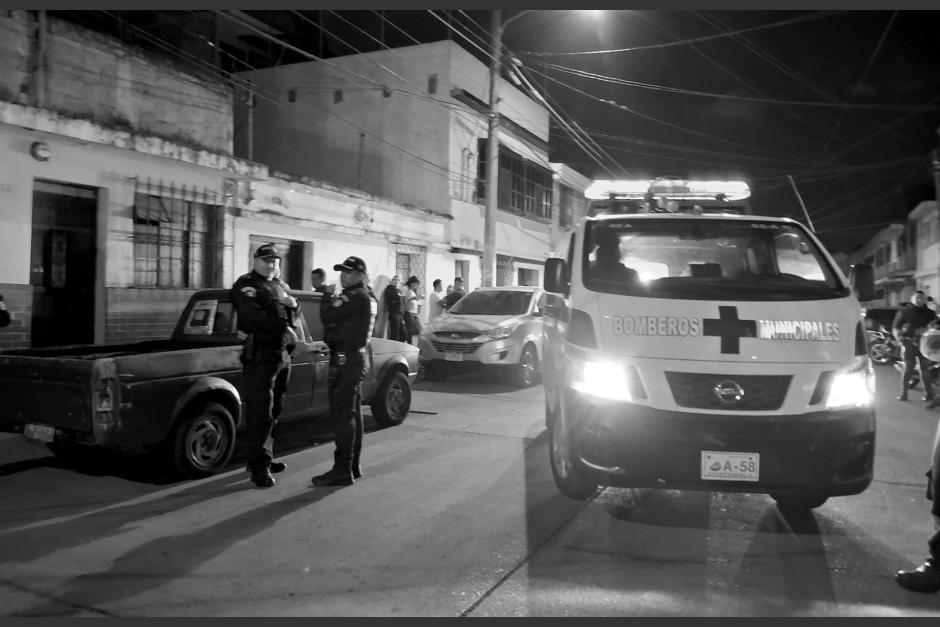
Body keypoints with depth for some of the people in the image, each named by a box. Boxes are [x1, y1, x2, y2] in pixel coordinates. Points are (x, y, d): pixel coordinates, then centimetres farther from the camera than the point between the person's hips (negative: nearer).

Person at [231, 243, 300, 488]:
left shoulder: (282, 286, 21)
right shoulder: (246, 285, -4)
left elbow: (294, 312, 16)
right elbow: (252, 315, -18)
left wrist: (290, 302, -6)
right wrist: (283, 326, -20)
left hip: (282, 355, 8)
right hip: (259, 356, -8)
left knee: (273, 412, 15)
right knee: (260, 413, -7)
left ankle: (264, 458, 27)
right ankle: (259, 468, -2)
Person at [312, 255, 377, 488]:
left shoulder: (355, 297, -15)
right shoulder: (366, 298, 17)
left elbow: (327, 316, -20)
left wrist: (329, 300, -2)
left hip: (346, 359, -11)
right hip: (357, 357, 11)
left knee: (341, 416, -7)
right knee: (352, 414, 14)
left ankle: (342, 471, -3)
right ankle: (353, 467, 23)